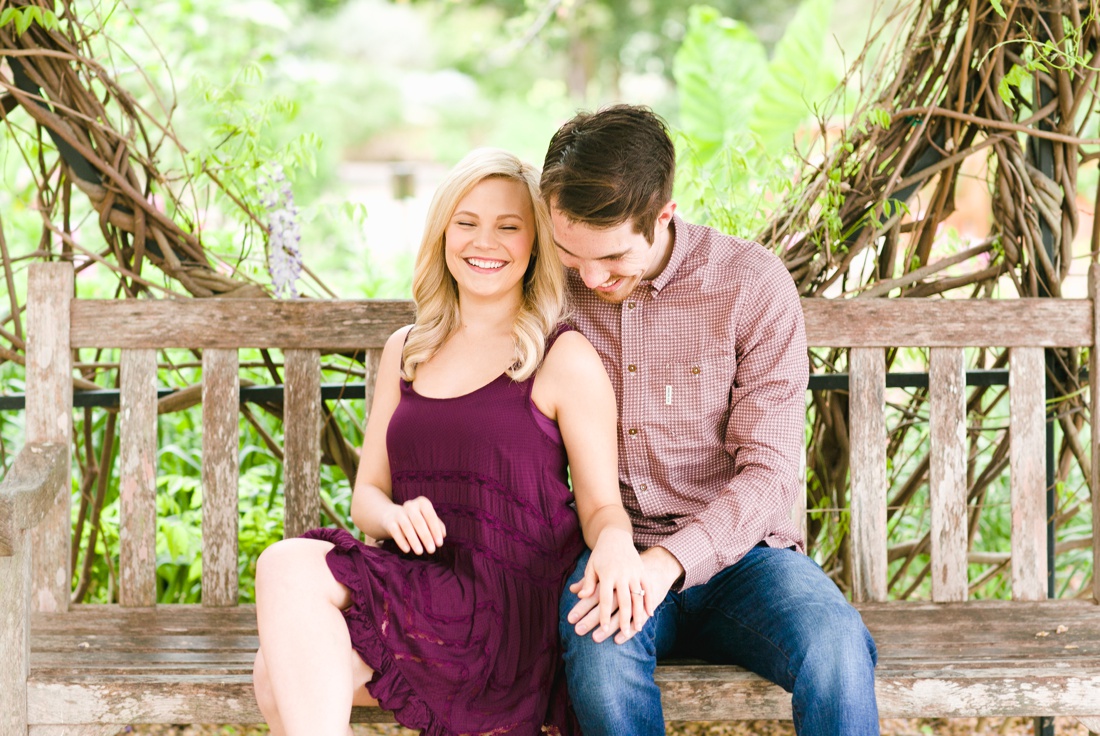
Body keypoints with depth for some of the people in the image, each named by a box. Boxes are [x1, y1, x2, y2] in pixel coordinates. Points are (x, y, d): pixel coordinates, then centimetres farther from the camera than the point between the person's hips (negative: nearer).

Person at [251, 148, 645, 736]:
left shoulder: (566, 360, 1)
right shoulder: (406, 352, 18)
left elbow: (601, 506, 1)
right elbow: (367, 493, 17)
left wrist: (616, 544, -23)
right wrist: (394, 514, -7)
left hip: (513, 613, -5)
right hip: (414, 589, 5)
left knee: (287, 569, -23)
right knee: (280, 676, -26)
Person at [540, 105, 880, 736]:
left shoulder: (752, 282, -6)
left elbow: (770, 472, -9)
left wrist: (672, 559, -26)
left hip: (733, 551, -1)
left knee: (836, 647, -32)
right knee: (603, 654, -35)